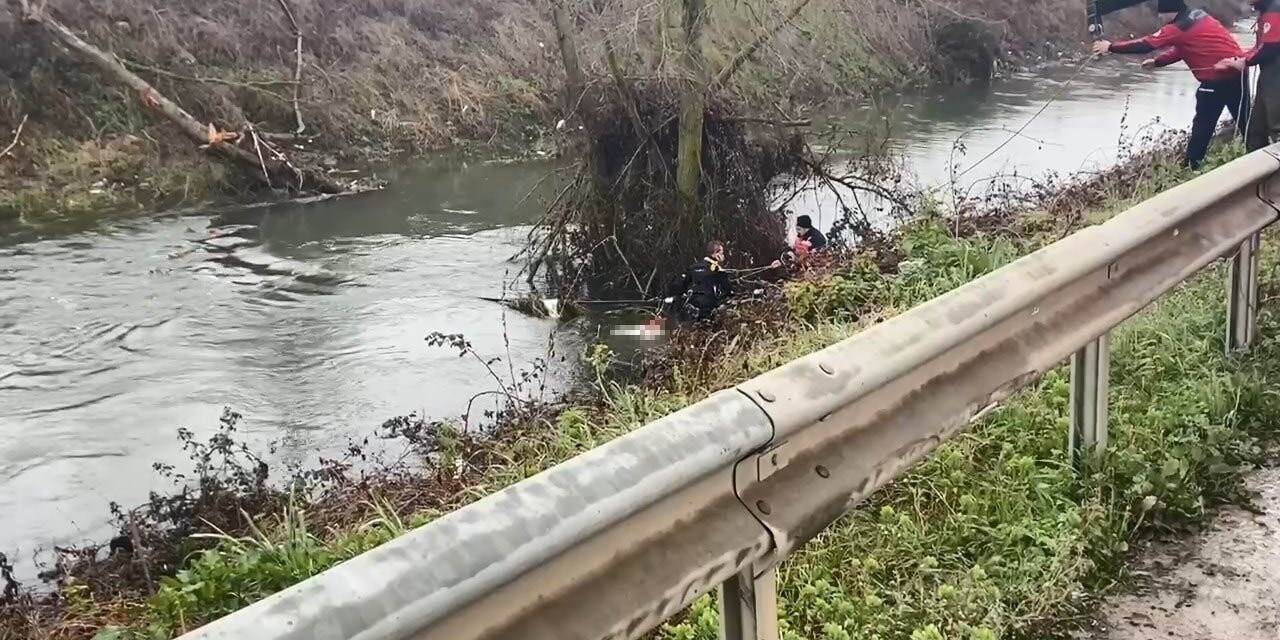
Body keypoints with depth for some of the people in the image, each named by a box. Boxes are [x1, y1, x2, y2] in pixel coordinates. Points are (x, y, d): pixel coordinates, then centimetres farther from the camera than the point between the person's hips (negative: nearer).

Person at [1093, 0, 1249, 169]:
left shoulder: (1179, 28, -14)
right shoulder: (1199, 17, 13)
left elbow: (1146, 45, -12)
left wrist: (1111, 47, -6)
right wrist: (1156, 61, 18)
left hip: (1218, 79, -8)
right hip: (1238, 71, 8)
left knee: (1203, 124, 4)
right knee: (1244, 120, 15)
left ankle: (1190, 165, 11)